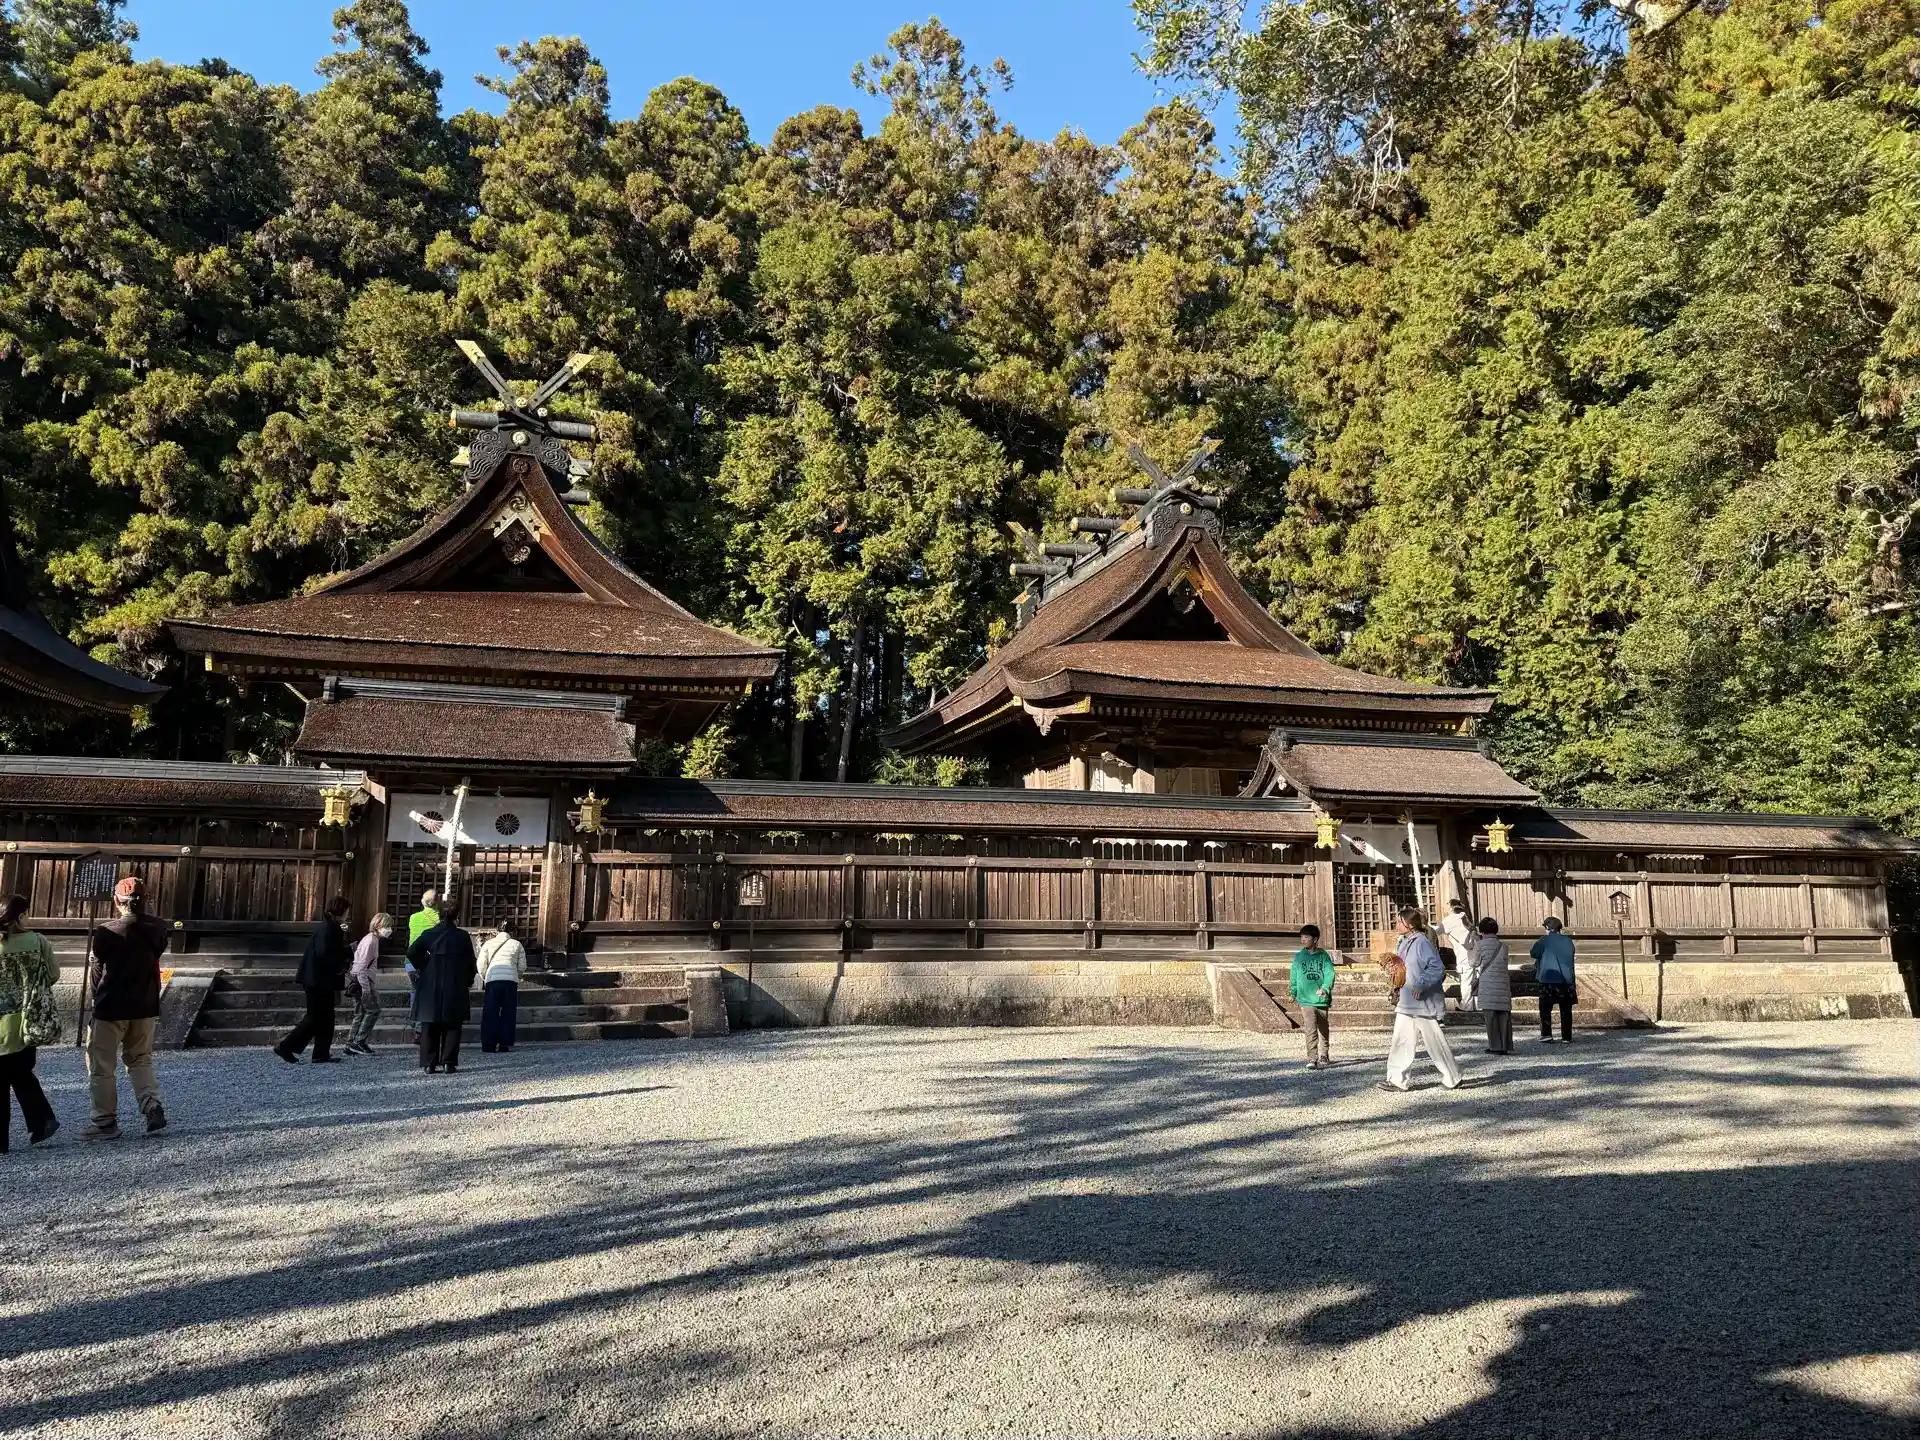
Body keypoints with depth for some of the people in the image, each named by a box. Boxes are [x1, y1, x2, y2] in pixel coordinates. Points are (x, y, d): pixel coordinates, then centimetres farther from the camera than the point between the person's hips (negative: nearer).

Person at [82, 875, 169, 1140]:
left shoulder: (106, 932, -14)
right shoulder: (157, 930, -3)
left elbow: (97, 971, -5)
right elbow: (155, 959, 5)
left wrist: (97, 999, 9)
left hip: (111, 1008, -4)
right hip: (146, 1006, 5)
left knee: (101, 1065, 9)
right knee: (140, 1059, 18)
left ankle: (105, 1121, 14)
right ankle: (152, 1105, 2)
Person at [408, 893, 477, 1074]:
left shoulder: (429, 934, -3)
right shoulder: (463, 936, -3)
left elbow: (412, 952, -12)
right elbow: (470, 963, 1)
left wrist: (422, 967, 4)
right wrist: (469, 982, 13)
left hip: (432, 988, 1)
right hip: (456, 988, 0)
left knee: (430, 1026, 8)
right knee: (452, 1026, 6)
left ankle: (429, 1063, 7)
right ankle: (449, 1062, 3)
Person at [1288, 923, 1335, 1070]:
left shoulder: (1323, 956, 0)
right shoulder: (1299, 956, 4)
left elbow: (1330, 974, -8)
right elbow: (1293, 976, 11)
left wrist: (1325, 988, -24)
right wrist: (1294, 994, 14)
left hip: (1322, 1000, 1)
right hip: (1306, 1000, 0)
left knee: (1323, 1030, 11)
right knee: (1311, 1030, -13)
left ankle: (1323, 1058, 24)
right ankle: (1312, 1059, -12)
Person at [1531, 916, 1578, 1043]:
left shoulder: (1546, 940, -7)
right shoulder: (1568, 941, 7)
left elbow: (1533, 952, -11)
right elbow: (1570, 957, 18)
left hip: (1549, 980, -4)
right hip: (1567, 980, 4)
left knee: (1545, 1008, 8)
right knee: (1566, 1010, 7)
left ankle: (1546, 1033, 1)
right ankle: (1566, 1037, 7)